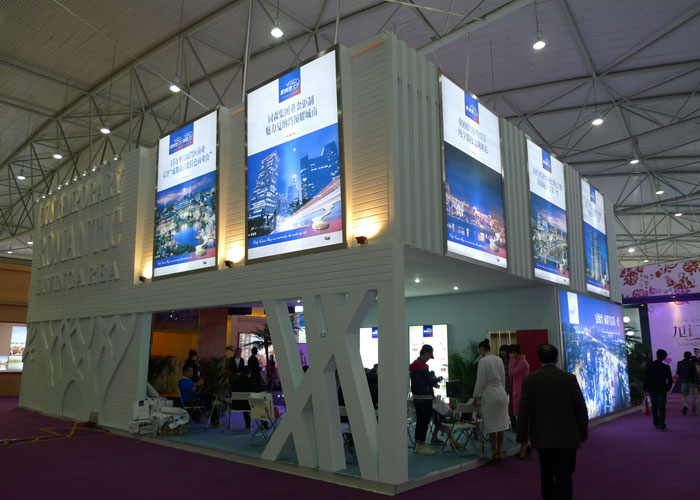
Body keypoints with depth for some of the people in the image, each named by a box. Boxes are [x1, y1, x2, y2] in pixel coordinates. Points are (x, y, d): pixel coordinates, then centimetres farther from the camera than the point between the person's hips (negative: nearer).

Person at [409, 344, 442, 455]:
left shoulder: (414, 364, 12)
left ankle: (417, 444, 22)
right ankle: (421, 446, 4)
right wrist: (438, 379, 2)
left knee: (420, 420, 16)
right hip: (424, 398, -10)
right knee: (424, 421, -2)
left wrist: (432, 383, 16)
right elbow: (429, 381, -17)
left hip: (417, 397, 10)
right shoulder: (422, 365, -19)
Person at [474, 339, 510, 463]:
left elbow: (481, 381, -12)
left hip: (489, 394, -6)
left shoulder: (483, 361, -13)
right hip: (501, 393, 7)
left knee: (492, 426, 1)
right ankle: (499, 452, 17)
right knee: (501, 425, 9)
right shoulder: (499, 359, 6)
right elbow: (503, 378, 13)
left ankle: (494, 454, 7)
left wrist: (476, 396, -2)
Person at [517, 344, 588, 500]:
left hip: (541, 436, 1)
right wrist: (583, 433, 10)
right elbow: (581, 409, -3)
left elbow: (523, 411, -9)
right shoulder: (569, 378, -6)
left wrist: (523, 440, -2)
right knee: (564, 476, 5)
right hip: (566, 436, -1)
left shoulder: (530, 379, -7)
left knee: (546, 471, 23)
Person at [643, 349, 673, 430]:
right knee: (662, 407, 6)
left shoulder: (649, 365, -10)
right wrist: (667, 388, 8)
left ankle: (656, 423, 18)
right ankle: (662, 425, 1)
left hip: (651, 389, 1)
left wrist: (644, 387, 2)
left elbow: (645, 377, -8)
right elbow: (670, 380, -8)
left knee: (654, 407, 15)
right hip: (662, 390, -1)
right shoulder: (666, 367, -10)